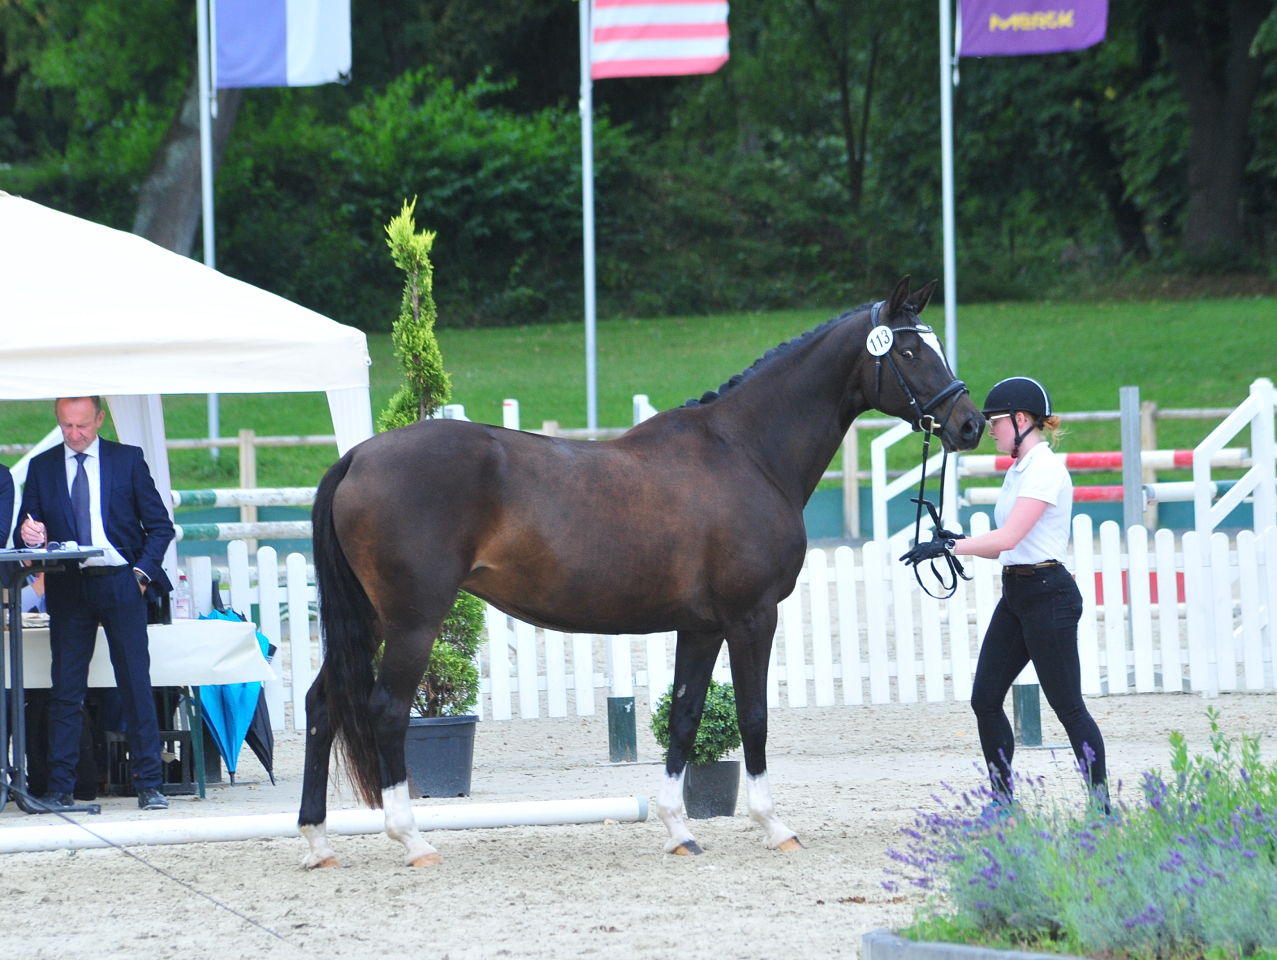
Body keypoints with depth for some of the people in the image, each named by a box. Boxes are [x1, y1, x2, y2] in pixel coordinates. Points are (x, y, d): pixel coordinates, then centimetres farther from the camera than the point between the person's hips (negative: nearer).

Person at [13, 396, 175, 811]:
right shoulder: (41, 467, 10)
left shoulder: (128, 459, 6)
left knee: (136, 684, -3)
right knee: (65, 690, -1)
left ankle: (149, 784, 1)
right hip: (67, 588, 1)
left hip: (120, 583, -1)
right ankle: (59, 788, 1)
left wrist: (143, 572, -5)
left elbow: (159, 525, 7)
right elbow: (26, 531, 8)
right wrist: (28, 536, -16)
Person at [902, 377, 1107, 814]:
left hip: (1047, 594, -10)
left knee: (1067, 706, -6)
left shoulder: (1045, 471, -15)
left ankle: (1102, 806, -1)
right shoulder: (1018, 471, 15)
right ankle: (1003, 803, 13)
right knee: (985, 700, 6)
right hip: (1015, 594, 10)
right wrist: (959, 541, 8)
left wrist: (947, 547, -20)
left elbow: (1008, 538, -23)